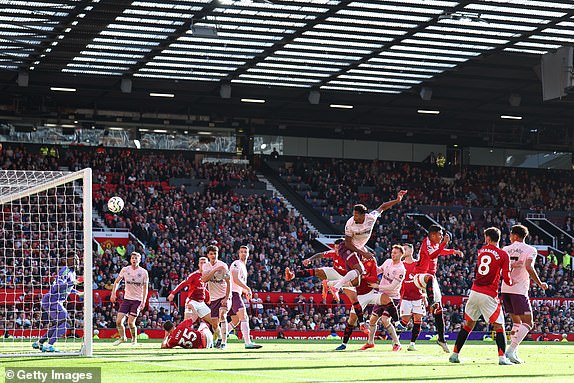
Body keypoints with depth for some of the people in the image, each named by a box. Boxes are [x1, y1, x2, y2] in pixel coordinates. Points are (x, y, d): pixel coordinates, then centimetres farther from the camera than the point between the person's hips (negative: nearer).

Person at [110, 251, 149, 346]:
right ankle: (122, 337, 22)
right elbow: (117, 281, 13)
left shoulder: (143, 272, -5)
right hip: (126, 298, 3)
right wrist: (113, 293, 3)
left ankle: (134, 340, 13)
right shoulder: (125, 270, 0)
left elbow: (145, 288, 0)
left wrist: (143, 302, -8)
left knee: (131, 322, -11)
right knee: (119, 321, -3)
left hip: (137, 300, -3)